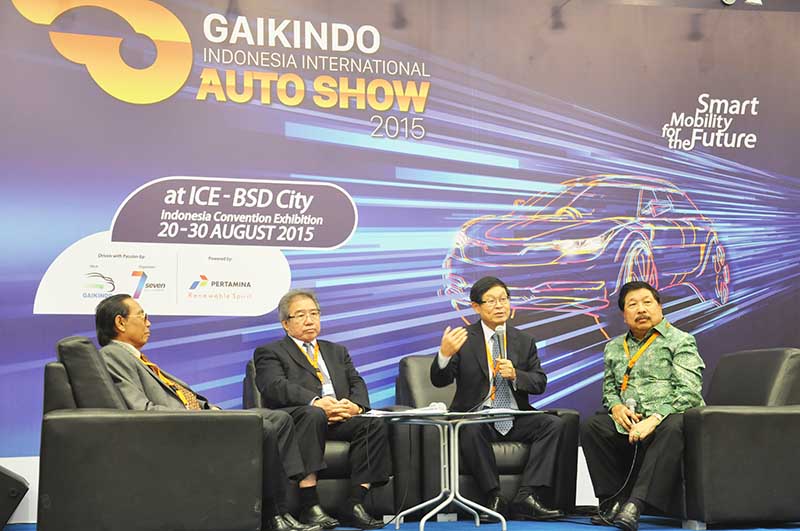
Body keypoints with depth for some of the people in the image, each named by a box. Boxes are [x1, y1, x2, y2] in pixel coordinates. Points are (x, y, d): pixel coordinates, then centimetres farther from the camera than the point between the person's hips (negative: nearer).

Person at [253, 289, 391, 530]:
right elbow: (277, 387, -7)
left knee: (374, 424, -24)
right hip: (294, 417, -4)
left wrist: (355, 405, -10)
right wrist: (316, 402, -24)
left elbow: (357, 383, 16)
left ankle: (355, 503, -25)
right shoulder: (269, 353, 12)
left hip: (340, 419, 5)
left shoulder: (337, 351, 30)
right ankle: (309, 505, -37)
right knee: (313, 415, -38)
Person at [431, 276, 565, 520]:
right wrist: (444, 354, -30)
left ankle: (526, 496, -25)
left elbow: (540, 383, 9)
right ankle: (494, 498, -24)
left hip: (515, 418, 4)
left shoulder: (524, 341, 12)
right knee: (471, 430, -36)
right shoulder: (463, 340, 1)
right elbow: (439, 381, -8)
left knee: (554, 423, -22)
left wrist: (515, 375, -13)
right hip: (477, 417, -3)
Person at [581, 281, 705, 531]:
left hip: (668, 419, -4)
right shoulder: (614, 348, 20)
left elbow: (689, 392, -10)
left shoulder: (680, 341, 2)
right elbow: (608, 387, 26)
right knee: (591, 427, -21)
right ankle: (614, 501, -16)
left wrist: (654, 419, -23)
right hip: (629, 425, 5)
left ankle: (635, 504, -41)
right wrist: (616, 406, 0)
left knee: (673, 427, -39)